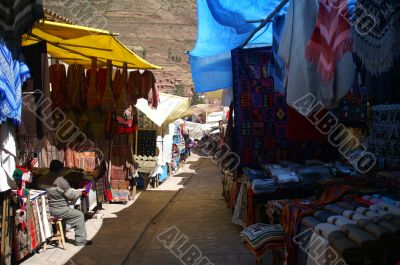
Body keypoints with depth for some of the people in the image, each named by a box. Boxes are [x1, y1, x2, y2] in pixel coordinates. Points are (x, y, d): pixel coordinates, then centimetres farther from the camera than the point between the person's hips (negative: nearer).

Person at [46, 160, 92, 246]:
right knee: (79, 215, 6)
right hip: (58, 210, -8)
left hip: (48, 210, 8)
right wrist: (80, 192, 6)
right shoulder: (61, 181, -19)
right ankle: (80, 240, 6)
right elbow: (71, 196, -12)